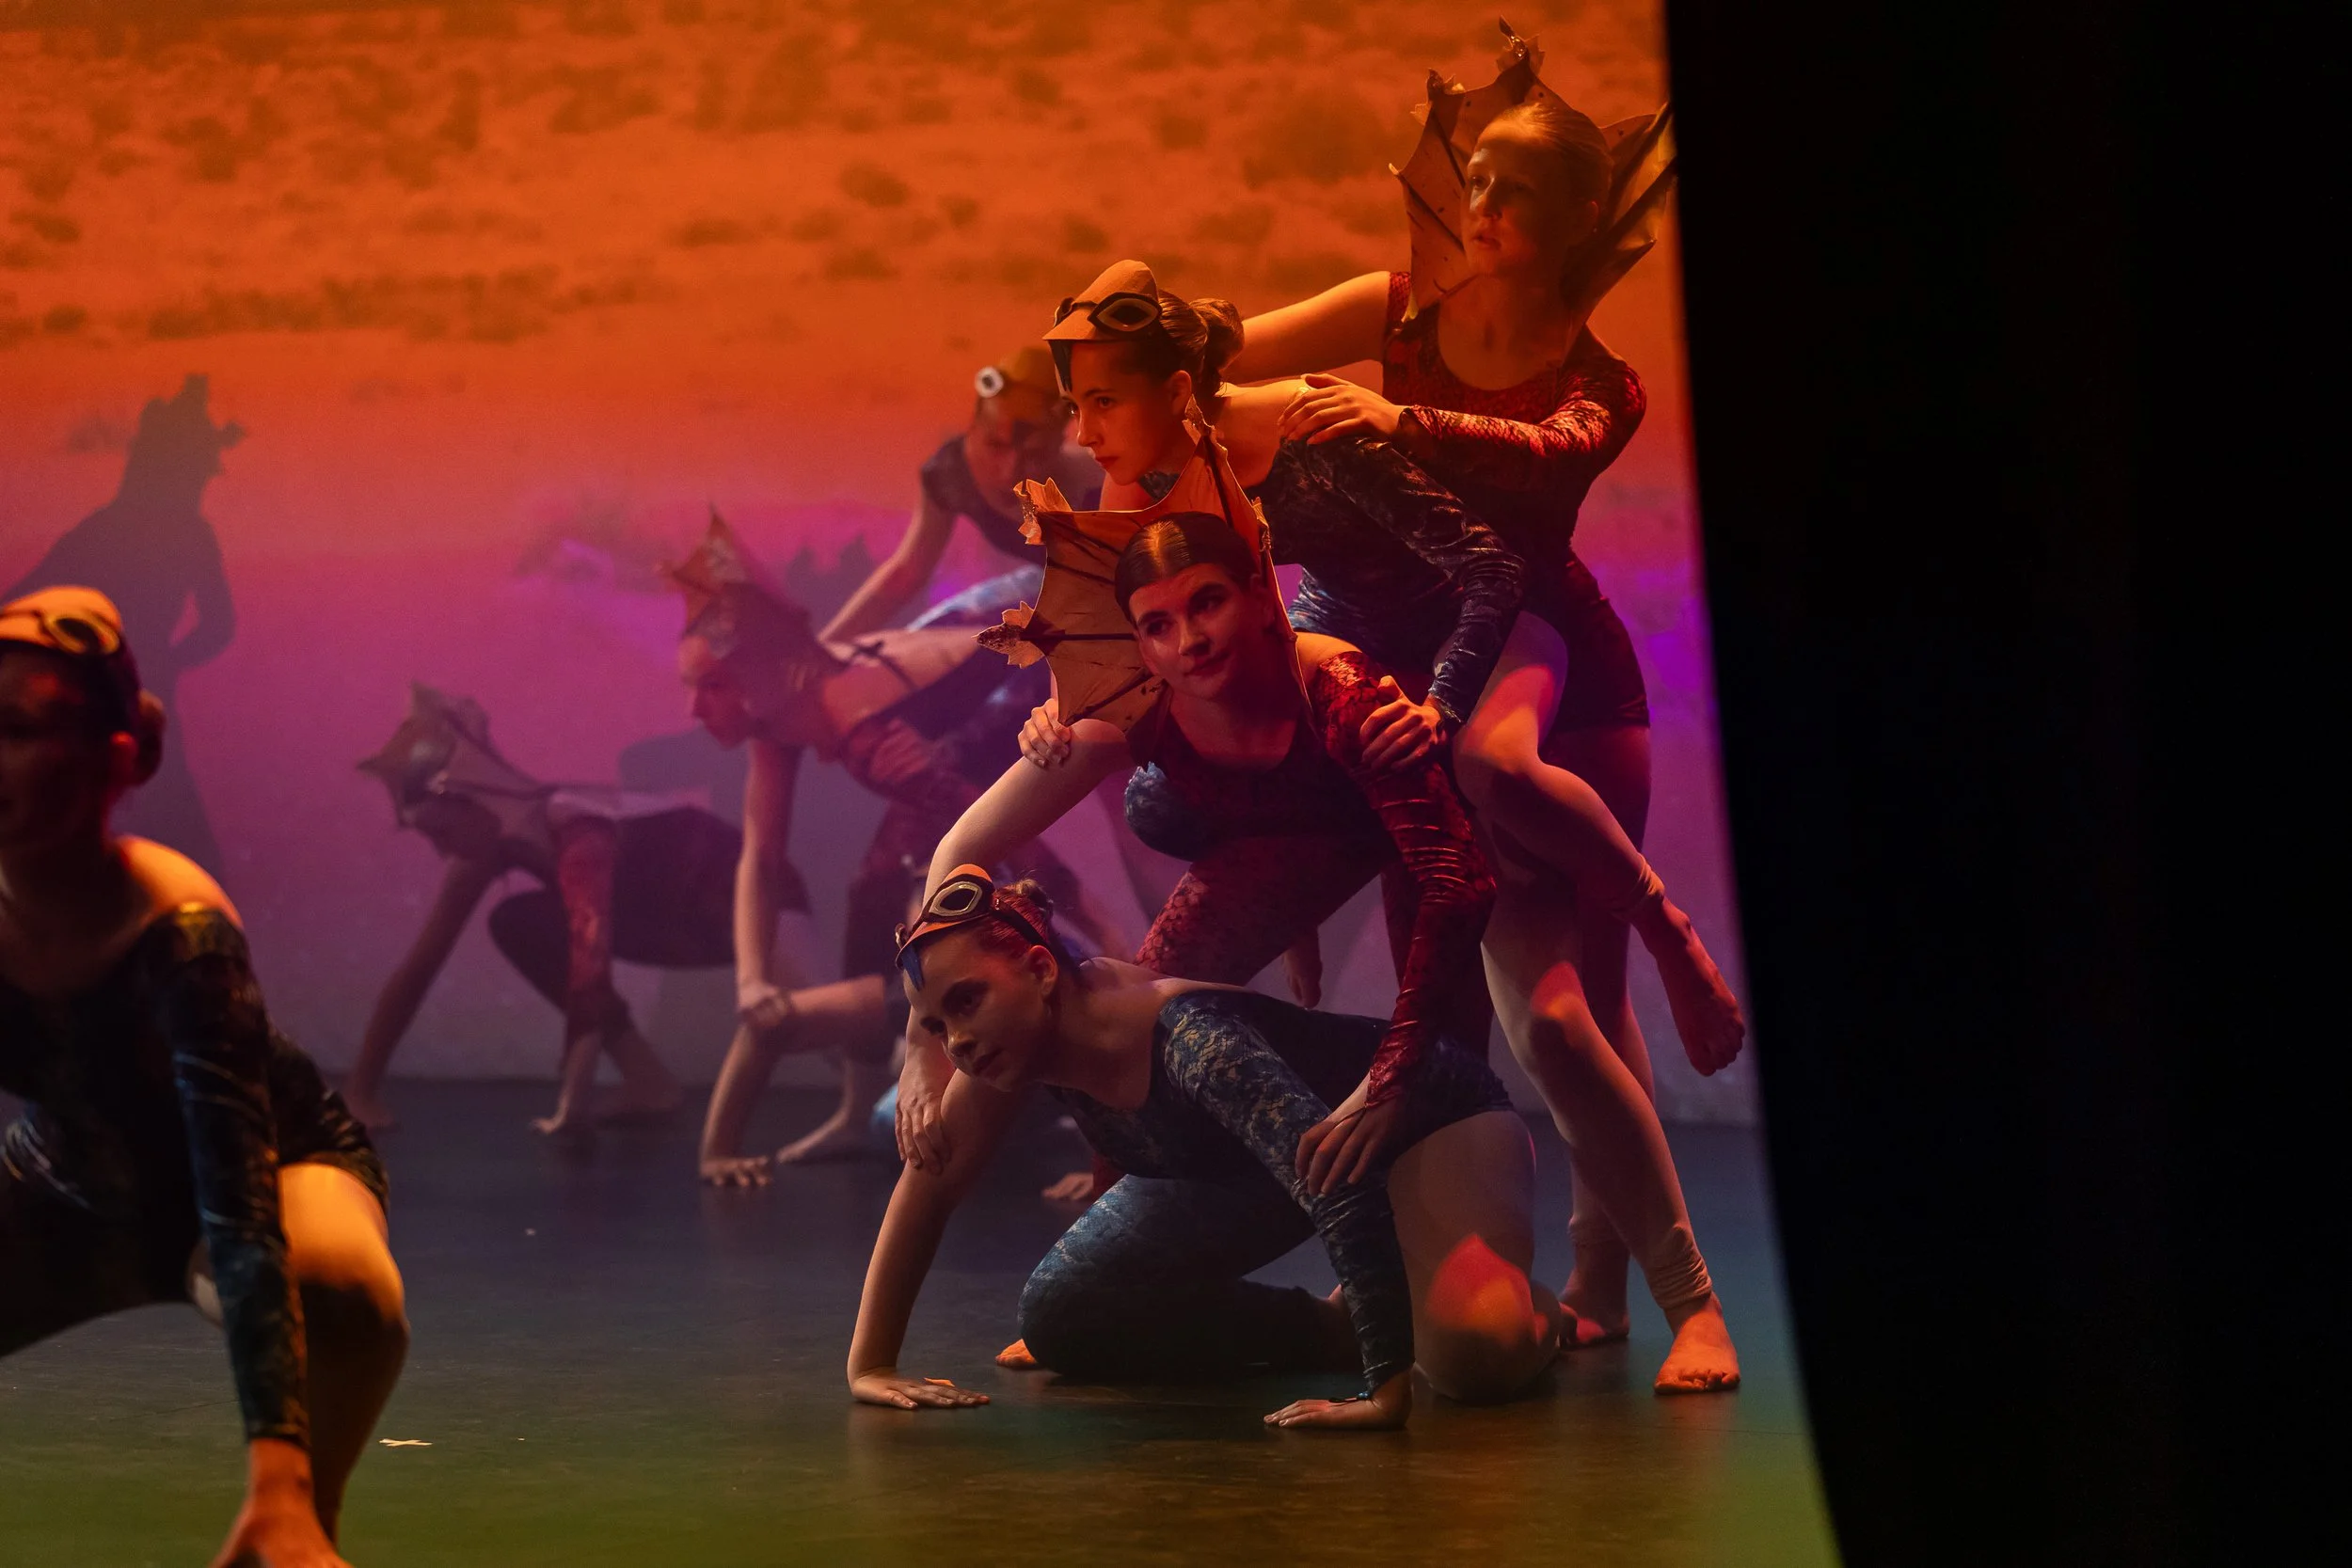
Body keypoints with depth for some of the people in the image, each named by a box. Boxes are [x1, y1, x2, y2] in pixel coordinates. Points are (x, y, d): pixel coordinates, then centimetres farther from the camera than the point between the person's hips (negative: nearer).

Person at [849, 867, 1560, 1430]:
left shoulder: (1189, 1040, -40)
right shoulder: (1010, 1043, -18)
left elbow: (1343, 1191, -47)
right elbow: (928, 1187, -6)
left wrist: (1388, 1390, -49)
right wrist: (870, 1365, -11)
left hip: (1430, 1115, -8)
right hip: (1257, 1160, 8)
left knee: (1473, 1354, -35)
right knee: (1056, 1323, -3)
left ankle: (1532, 1314, 2)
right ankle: (1335, 1329, 12)